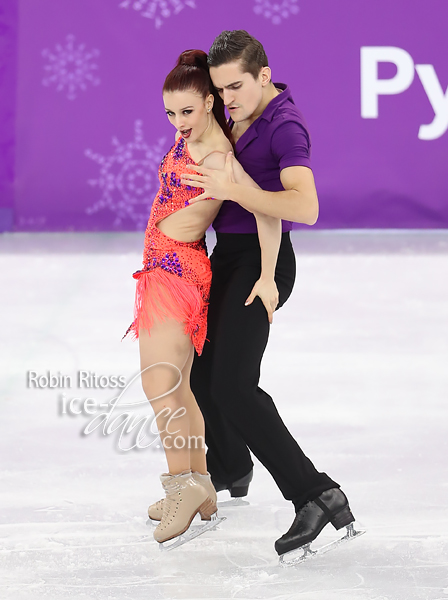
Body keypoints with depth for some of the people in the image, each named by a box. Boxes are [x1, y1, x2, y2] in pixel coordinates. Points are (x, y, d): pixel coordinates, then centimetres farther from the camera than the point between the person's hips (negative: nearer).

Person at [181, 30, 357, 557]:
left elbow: (306, 207, -35)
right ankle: (230, 469, 44)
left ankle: (314, 494, -23)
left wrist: (231, 190, -34)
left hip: (261, 261, -10)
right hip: (228, 256, 10)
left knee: (233, 386, -21)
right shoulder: (246, 117, 9)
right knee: (202, 366, 22)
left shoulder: (285, 125, -20)